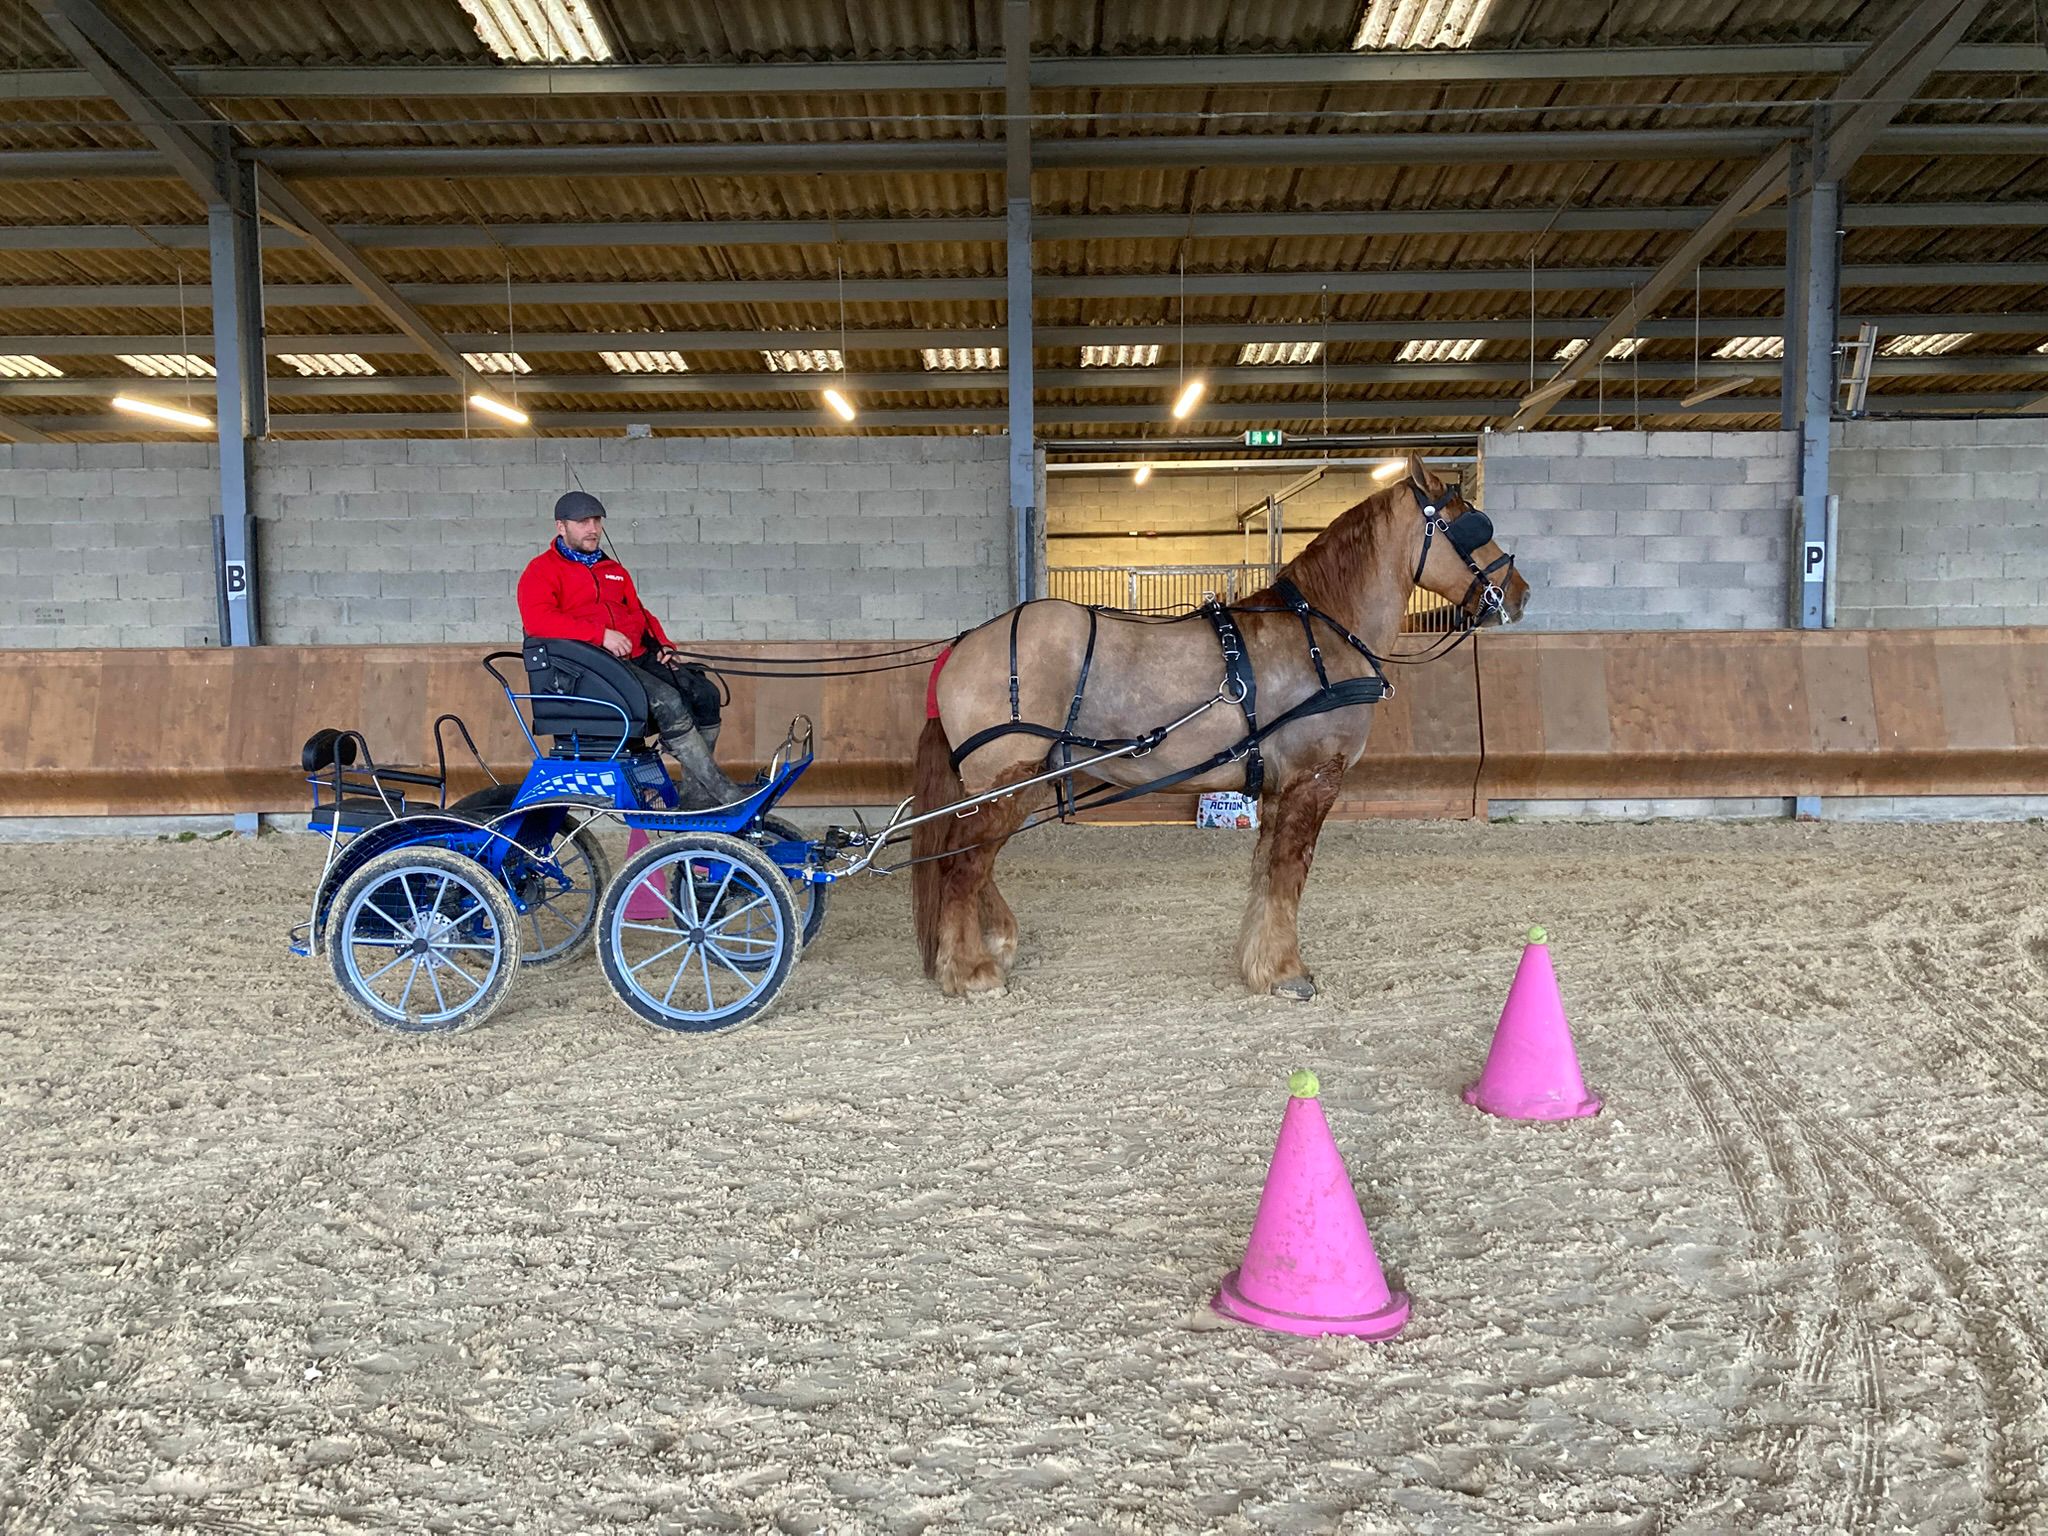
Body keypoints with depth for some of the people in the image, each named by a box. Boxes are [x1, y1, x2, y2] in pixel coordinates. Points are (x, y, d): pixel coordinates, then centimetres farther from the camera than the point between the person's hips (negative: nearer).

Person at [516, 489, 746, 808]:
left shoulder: (614, 569, 29)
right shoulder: (542, 569, 5)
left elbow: (639, 613, 30)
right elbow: (537, 619, -13)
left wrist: (663, 645, 8)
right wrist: (600, 634, -20)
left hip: (638, 657, 8)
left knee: (704, 692, -14)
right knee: (668, 701, -30)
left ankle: (697, 798, -12)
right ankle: (724, 792, -25)